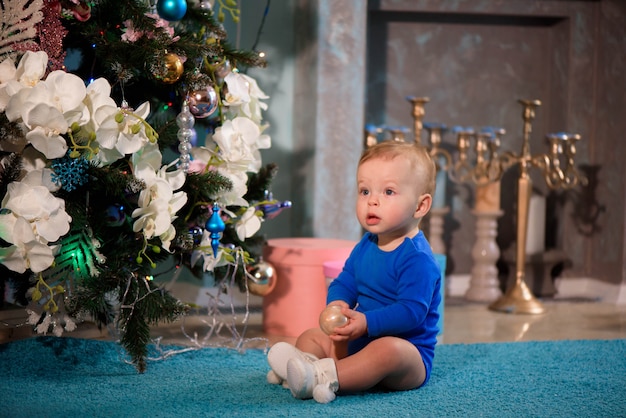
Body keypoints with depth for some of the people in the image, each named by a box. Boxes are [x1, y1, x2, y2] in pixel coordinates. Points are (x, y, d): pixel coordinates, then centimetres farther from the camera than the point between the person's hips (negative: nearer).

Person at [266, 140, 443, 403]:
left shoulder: (417, 258, -18)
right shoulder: (366, 246, 10)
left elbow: (412, 310, -27)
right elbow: (344, 283, 10)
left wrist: (366, 322, -35)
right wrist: (337, 305, -15)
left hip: (409, 352, -9)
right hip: (359, 342, 9)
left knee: (389, 349, -40)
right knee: (311, 337, 6)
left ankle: (326, 377, -51)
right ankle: (304, 364, -28)